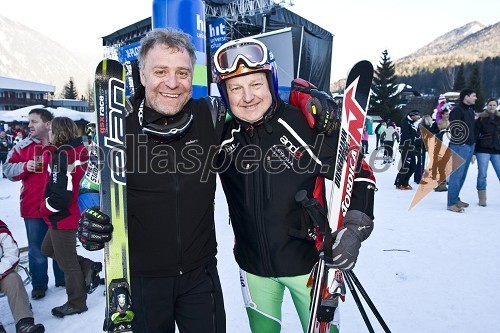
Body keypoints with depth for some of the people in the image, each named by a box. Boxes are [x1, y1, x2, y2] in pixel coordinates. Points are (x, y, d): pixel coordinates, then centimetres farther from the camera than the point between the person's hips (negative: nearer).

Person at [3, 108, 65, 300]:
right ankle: (39, 284, 26)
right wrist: (24, 167, -14)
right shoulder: (23, 147, 2)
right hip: (33, 207, 1)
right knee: (36, 248, 10)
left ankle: (62, 279, 30)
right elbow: (8, 169, 3)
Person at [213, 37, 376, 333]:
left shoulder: (307, 122, -18)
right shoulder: (221, 134, -8)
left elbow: (359, 174, -10)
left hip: (308, 261, -3)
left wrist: (355, 228, -21)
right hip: (253, 266, 4)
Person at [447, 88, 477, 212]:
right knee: (456, 175, -7)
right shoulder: (457, 110, -11)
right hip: (460, 146, -9)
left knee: (462, 175, 14)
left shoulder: (471, 110, 17)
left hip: (470, 146, 9)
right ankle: (452, 203, -2)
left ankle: (455, 199, 25)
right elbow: (454, 129, -18)